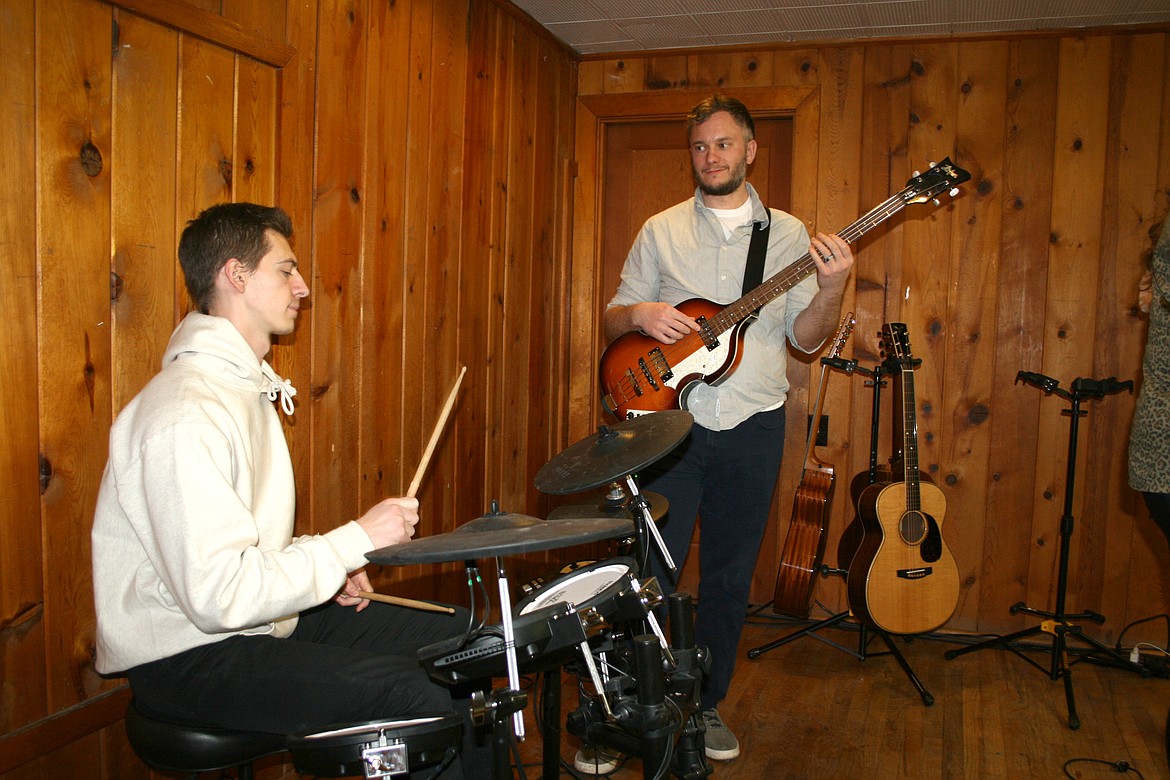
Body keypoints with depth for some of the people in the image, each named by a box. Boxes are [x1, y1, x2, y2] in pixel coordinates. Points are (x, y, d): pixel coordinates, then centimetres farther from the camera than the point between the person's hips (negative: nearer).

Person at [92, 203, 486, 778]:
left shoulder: (246, 384, 10)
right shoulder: (187, 412, -24)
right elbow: (217, 594, -29)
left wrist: (326, 567, 2)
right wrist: (355, 541, -23)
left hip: (258, 618, 10)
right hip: (186, 659, -10)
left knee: (458, 637, 8)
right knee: (421, 698, -26)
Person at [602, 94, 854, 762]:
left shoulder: (788, 234, 7)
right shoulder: (661, 231, 6)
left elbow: (805, 337, 1)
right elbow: (613, 321, 7)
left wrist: (832, 289, -17)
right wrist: (640, 314, -15)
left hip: (753, 425, 1)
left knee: (731, 576, 11)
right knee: (651, 571, 2)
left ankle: (707, 702, 29)